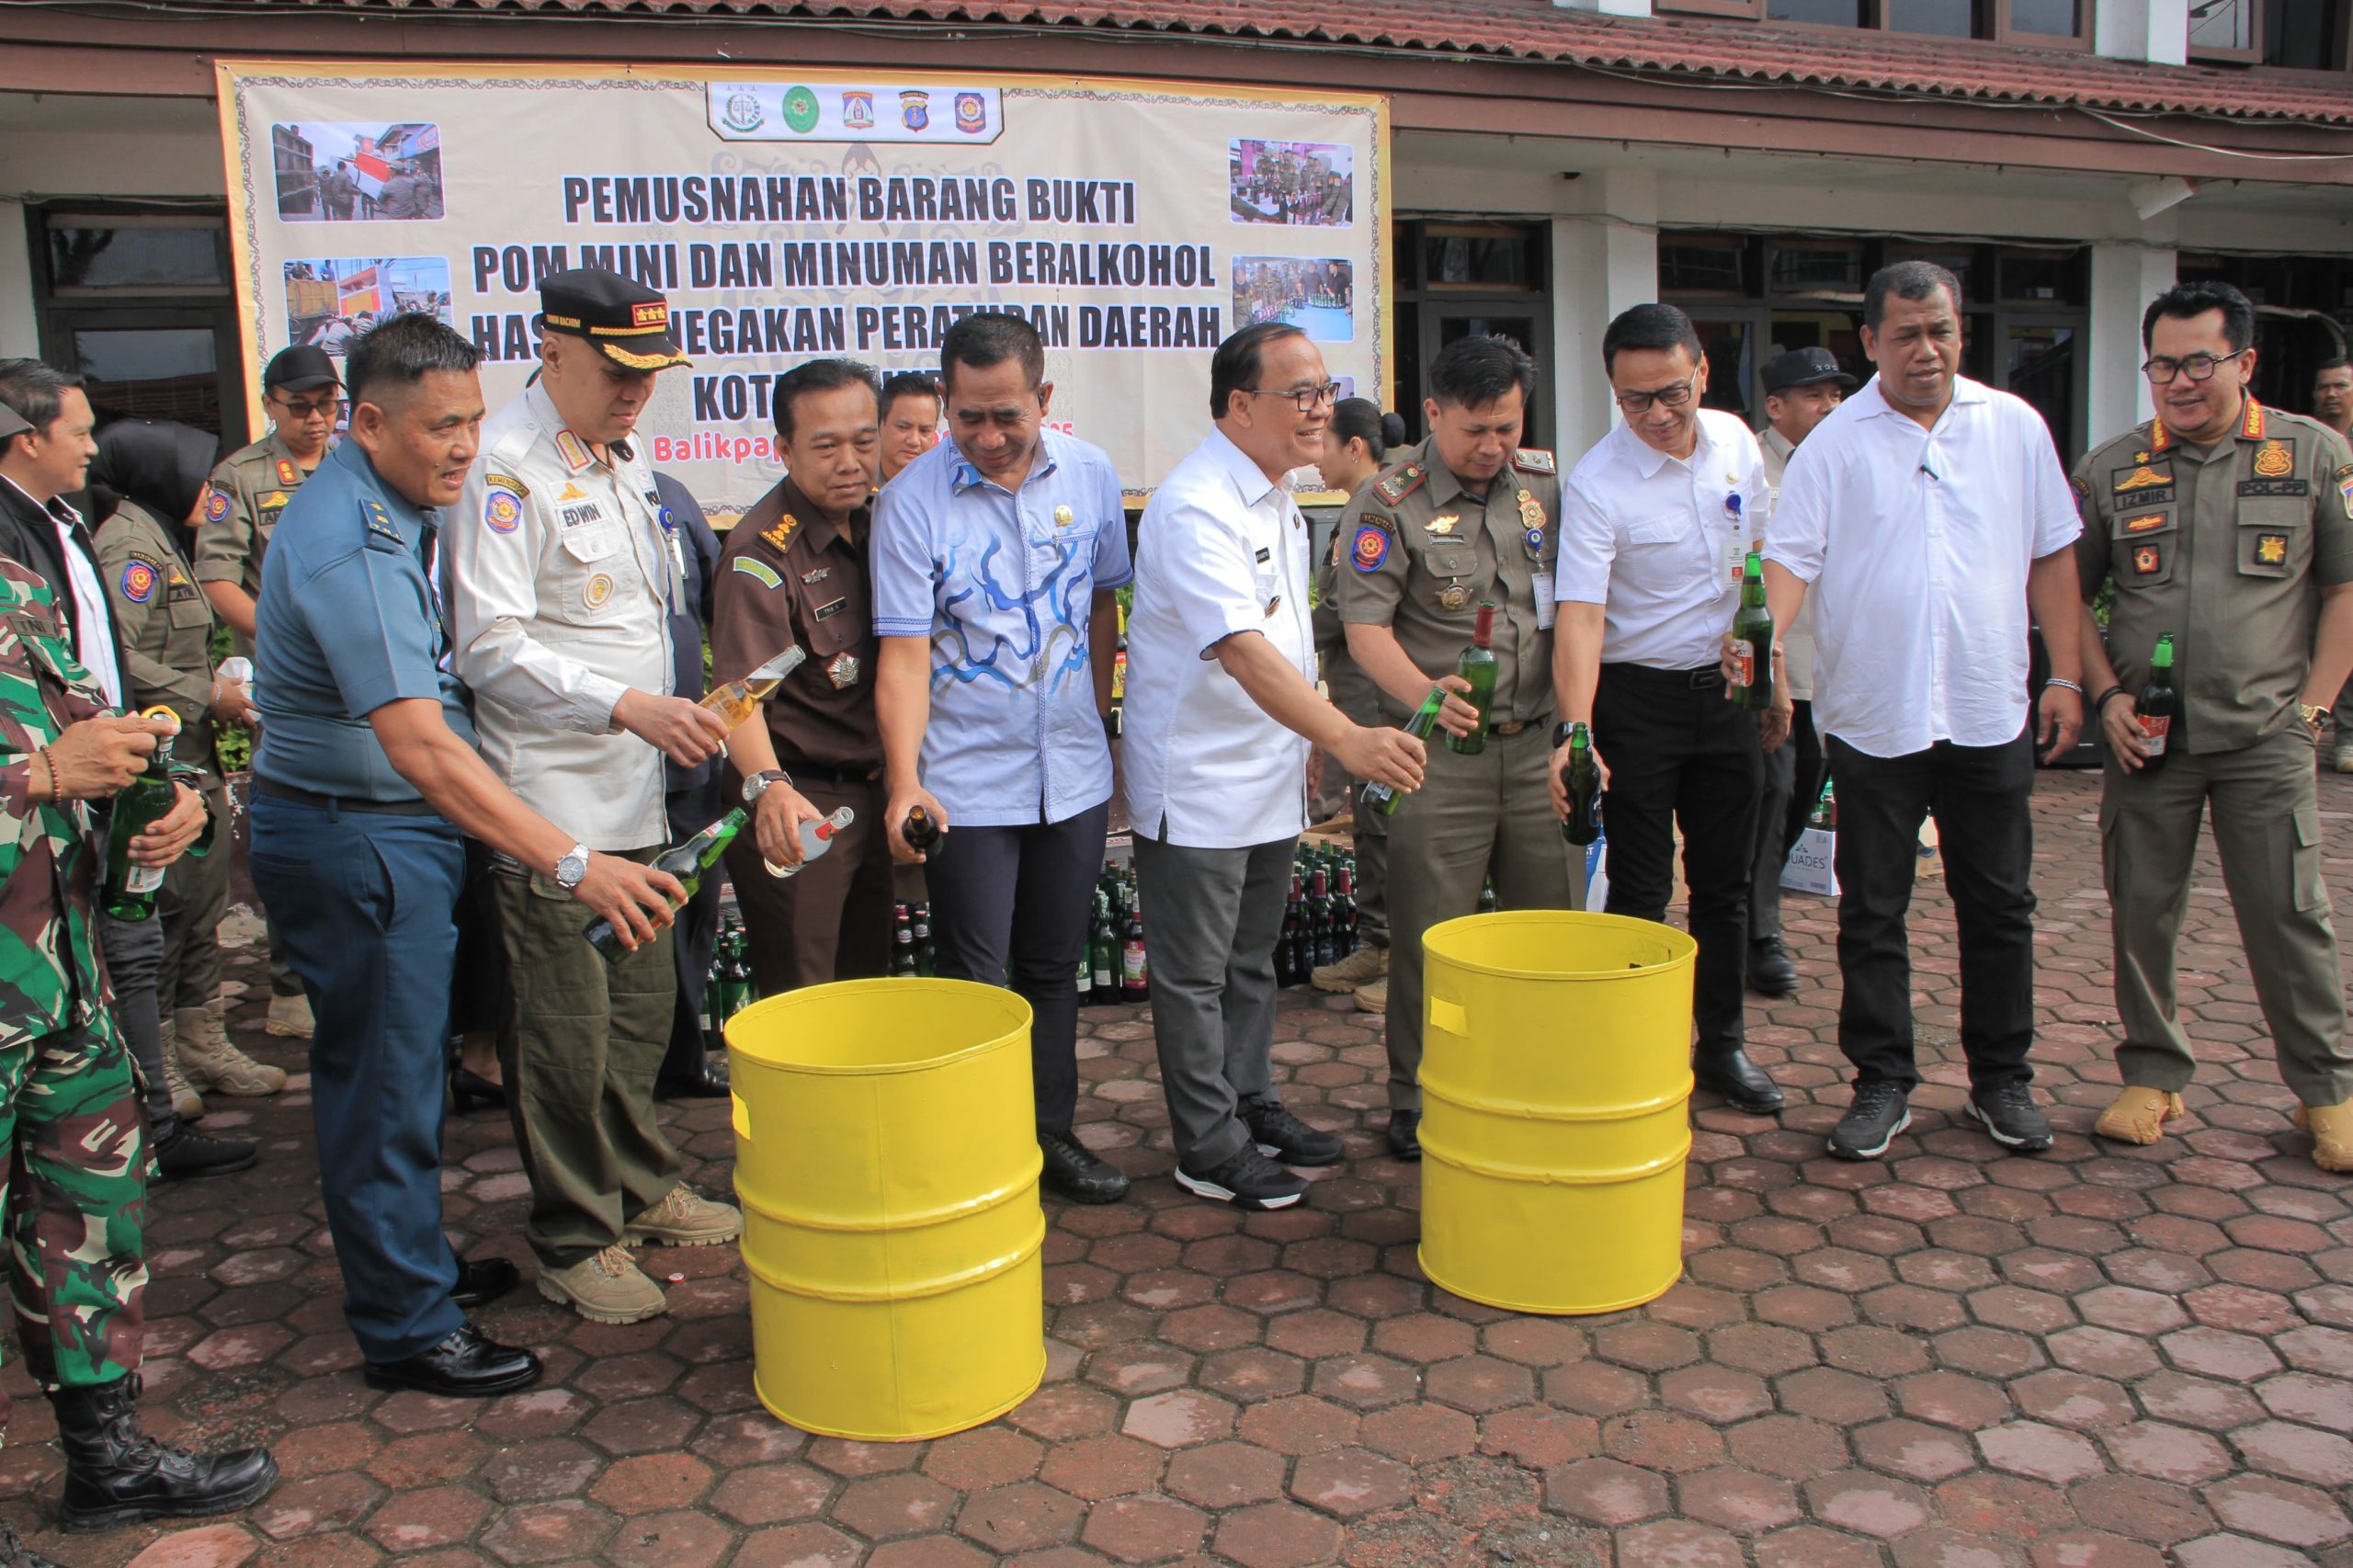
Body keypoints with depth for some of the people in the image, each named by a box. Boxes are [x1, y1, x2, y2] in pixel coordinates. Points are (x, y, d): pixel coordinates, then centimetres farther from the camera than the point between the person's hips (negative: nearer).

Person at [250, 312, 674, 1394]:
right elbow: (421, 747, -35)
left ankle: (414, 1264, 37)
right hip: (354, 838, -10)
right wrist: (573, 864, -39)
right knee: (386, 1081, 0)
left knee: (398, 1068, 21)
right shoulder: (350, 549, -25)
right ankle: (407, 1329, 14)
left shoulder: (398, 508, 8)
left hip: (396, 830, 10)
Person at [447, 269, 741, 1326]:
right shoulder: (504, 467, -13)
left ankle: (640, 1187, 34)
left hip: (635, 793, 8)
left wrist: (675, 713, 21)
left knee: (643, 1007, 17)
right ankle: (575, 1240, 16)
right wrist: (626, 706, -28)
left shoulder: (627, 463, 15)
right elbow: (490, 650, -19)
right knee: (565, 1030, 1)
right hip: (548, 804, -8)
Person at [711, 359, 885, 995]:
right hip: (794, 808, -7)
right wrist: (769, 786, -48)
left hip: (867, 795, 8)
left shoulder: (868, 524, 7)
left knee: (868, 986, 17)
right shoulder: (762, 550, -18)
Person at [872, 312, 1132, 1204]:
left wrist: (1099, 727, 13)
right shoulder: (912, 501, -11)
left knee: (1054, 969, 15)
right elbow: (904, 654, -15)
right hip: (967, 784, -4)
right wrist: (905, 780, -26)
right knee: (974, 984, 1)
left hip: (1072, 776, 4)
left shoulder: (1089, 475, 0)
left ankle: (1053, 1133, 29)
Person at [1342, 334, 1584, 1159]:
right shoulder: (1391, 502, -7)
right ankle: (1416, 1101, 15)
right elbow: (1365, 626, -13)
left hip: (1537, 743, 5)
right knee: (1429, 935, 1)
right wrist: (1424, 694, -31)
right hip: (1440, 751, -5)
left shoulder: (1544, 480, 9)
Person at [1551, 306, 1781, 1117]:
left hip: (1727, 687, 5)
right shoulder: (1596, 482, -19)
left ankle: (1722, 1043, 27)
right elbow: (1580, 615, -28)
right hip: (1638, 697, -5)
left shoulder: (1735, 441, 0)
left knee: (1724, 881, 13)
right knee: (1639, 891, -1)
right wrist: (1575, 732, -39)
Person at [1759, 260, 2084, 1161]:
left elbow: (2051, 555, 10)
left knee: (1999, 907, 10)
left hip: (1989, 713, 2)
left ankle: (2001, 1081, 25)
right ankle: (1882, 1085, 18)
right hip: (1873, 714, -2)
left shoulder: (2015, 428, 6)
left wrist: (2065, 676, 4)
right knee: (1871, 913, 5)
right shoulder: (1835, 443, -1)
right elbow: (1792, 558, -8)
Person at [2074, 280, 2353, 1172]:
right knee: (2142, 911, 6)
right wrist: (2106, 696, -1)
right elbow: (2069, 594, 10)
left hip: (2265, 737, -1)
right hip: (2146, 734, 2)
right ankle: (2153, 1075, 21)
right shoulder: (2110, 469, 6)